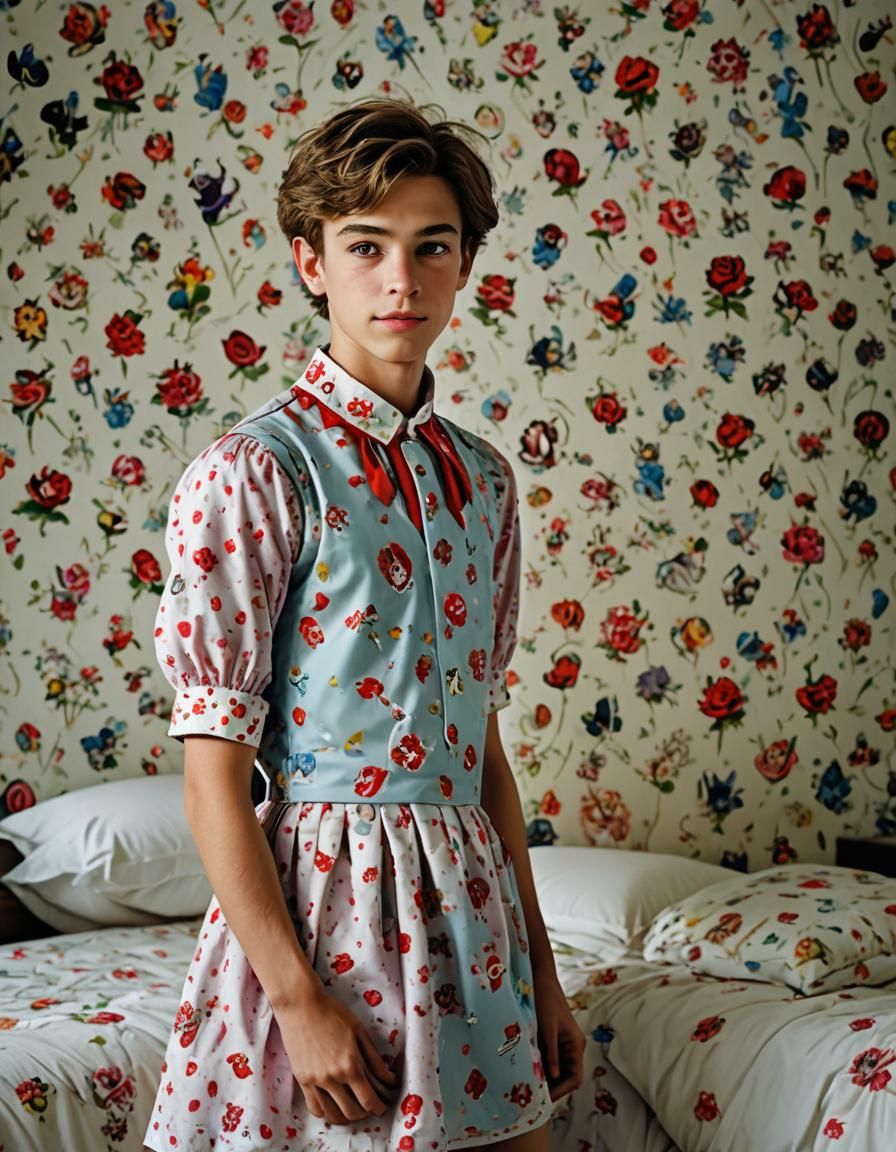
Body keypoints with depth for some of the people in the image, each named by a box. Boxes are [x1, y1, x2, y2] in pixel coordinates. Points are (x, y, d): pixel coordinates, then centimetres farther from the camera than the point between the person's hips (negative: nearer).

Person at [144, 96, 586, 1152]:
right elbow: (214, 771, -12)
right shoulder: (252, 473, -10)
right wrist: (298, 999, -16)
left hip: (469, 898, 6)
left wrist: (540, 969, 12)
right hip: (326, 901, -5)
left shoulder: (483, 480, 9)